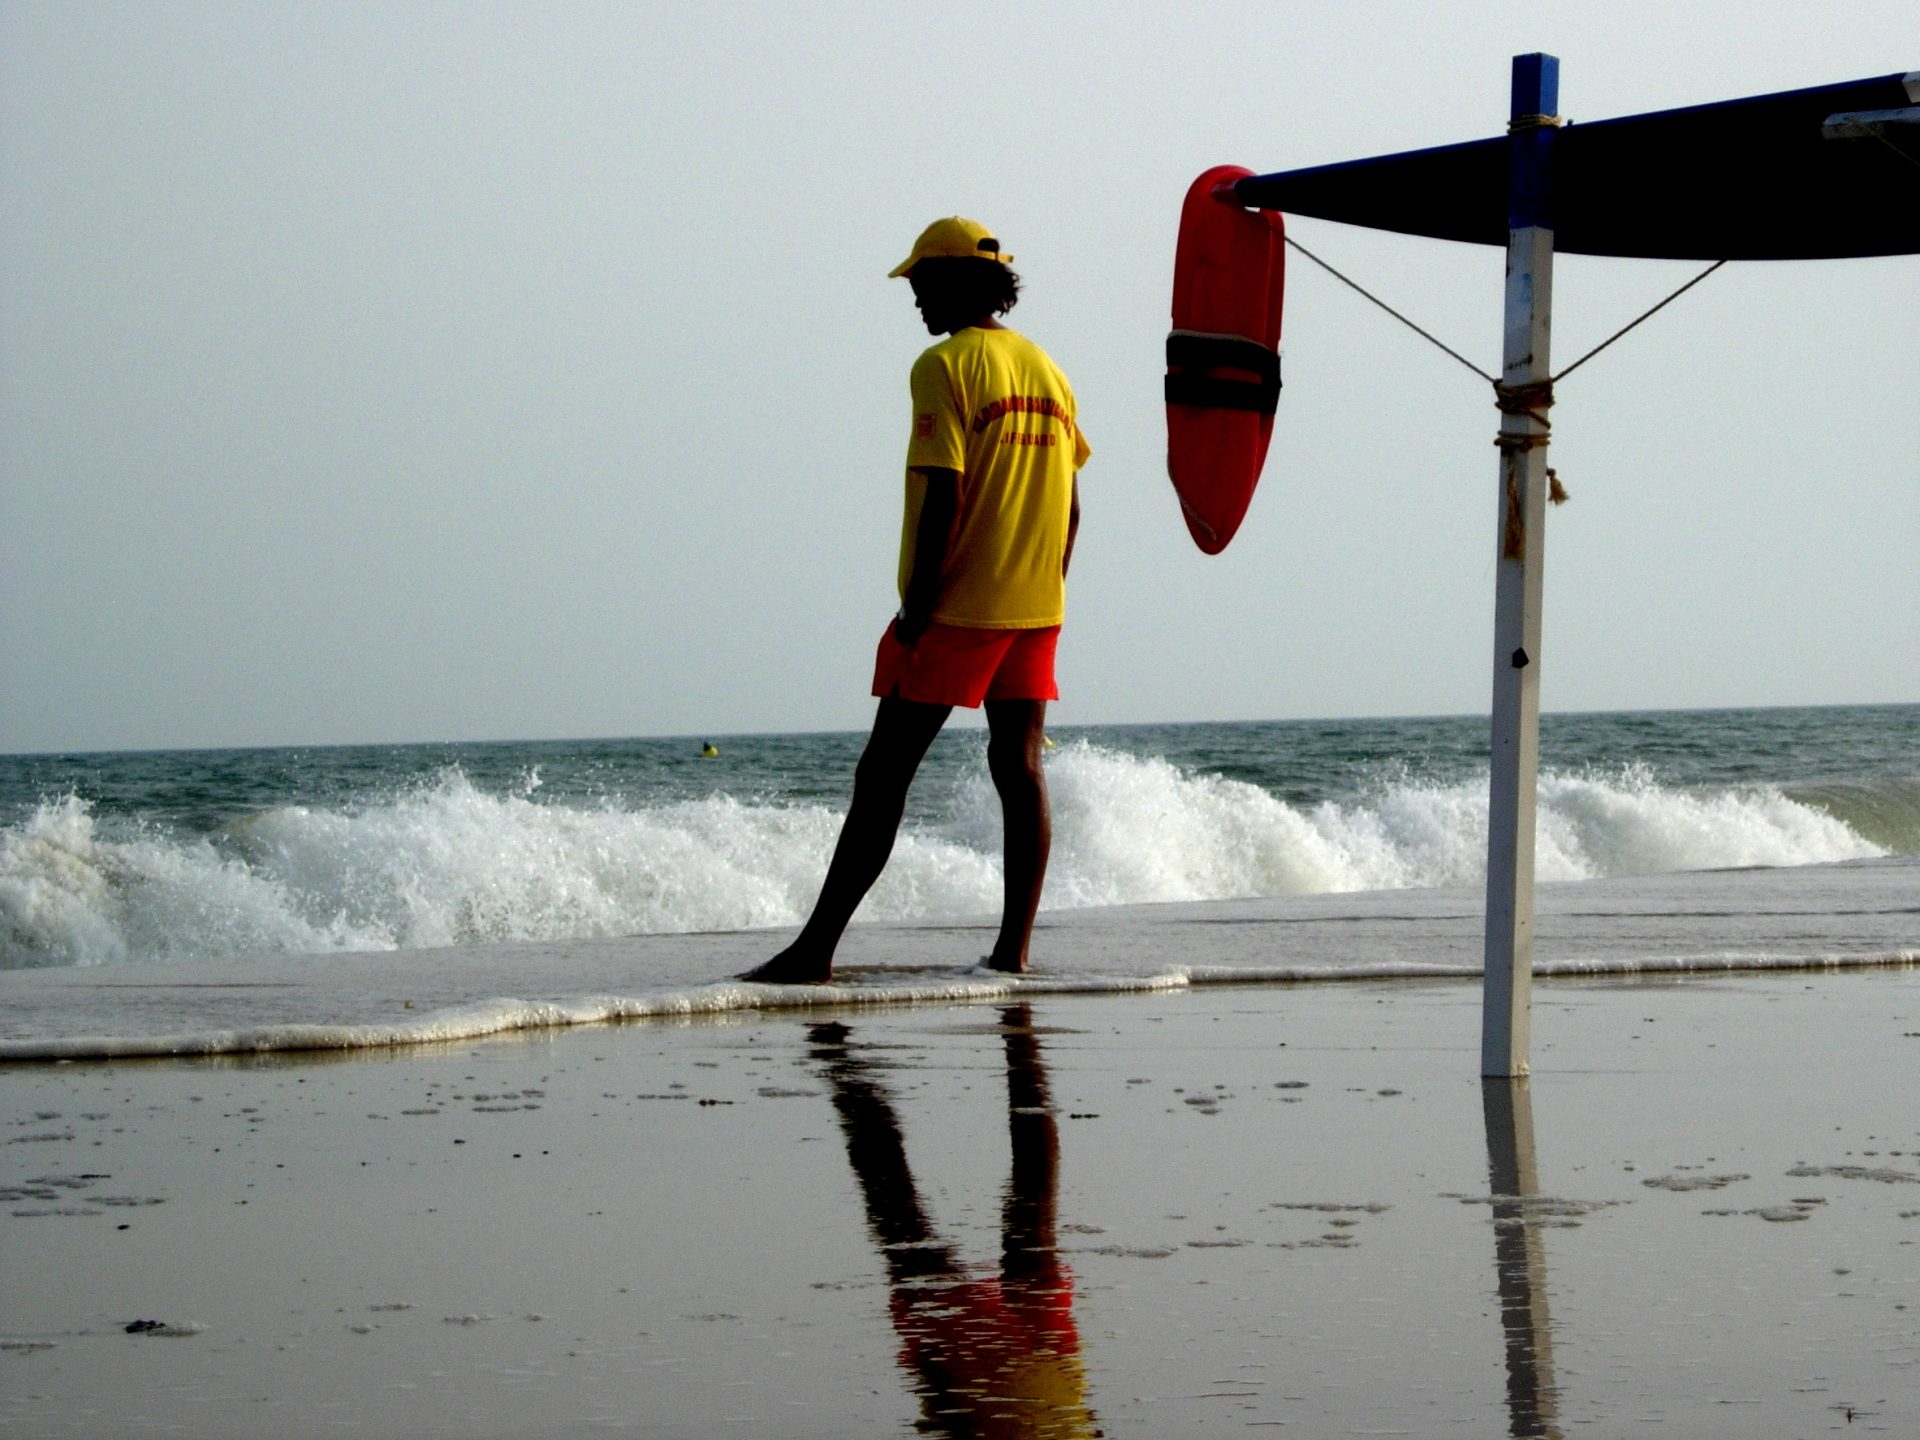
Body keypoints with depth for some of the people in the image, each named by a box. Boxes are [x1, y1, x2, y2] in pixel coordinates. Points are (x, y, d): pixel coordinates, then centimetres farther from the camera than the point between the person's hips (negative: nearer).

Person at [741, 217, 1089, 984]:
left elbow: (943, 497, -18)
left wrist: (916, 606, -14)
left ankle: (816, 949, -4)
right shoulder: (1046, 368, 12)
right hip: (1035, 612, 7)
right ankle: (1014, 947, 4)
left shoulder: (946, 366, -10)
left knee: (882, 776, -4)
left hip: (956, 609, -7)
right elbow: (1070, 502, 14)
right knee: (1021, 770, 7)